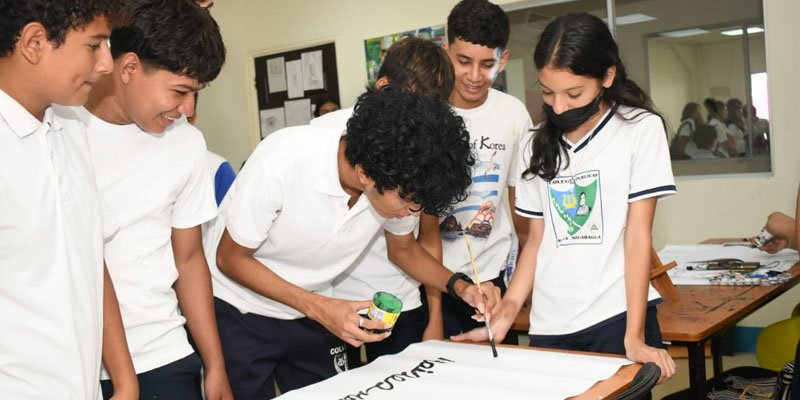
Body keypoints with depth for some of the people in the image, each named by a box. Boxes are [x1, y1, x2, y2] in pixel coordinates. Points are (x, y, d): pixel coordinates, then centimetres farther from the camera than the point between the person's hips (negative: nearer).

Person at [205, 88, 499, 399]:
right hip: (238, 314, -3)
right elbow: (230, 259, -20)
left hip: (313, 312, 4)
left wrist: (460, 287, -16)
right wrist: (319, 308, -29)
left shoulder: (398, 182, -20)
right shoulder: (281, 162, -33)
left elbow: (403, 249, 2)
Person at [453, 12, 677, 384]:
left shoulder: (641, 129, -3)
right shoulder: (535, 145, 8)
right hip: (550, 325, 4)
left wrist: (634, 336, -13)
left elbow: (638, 234, -7)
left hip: (617, 316, -3)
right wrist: (503, 319, 0)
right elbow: (536, 240, 10)